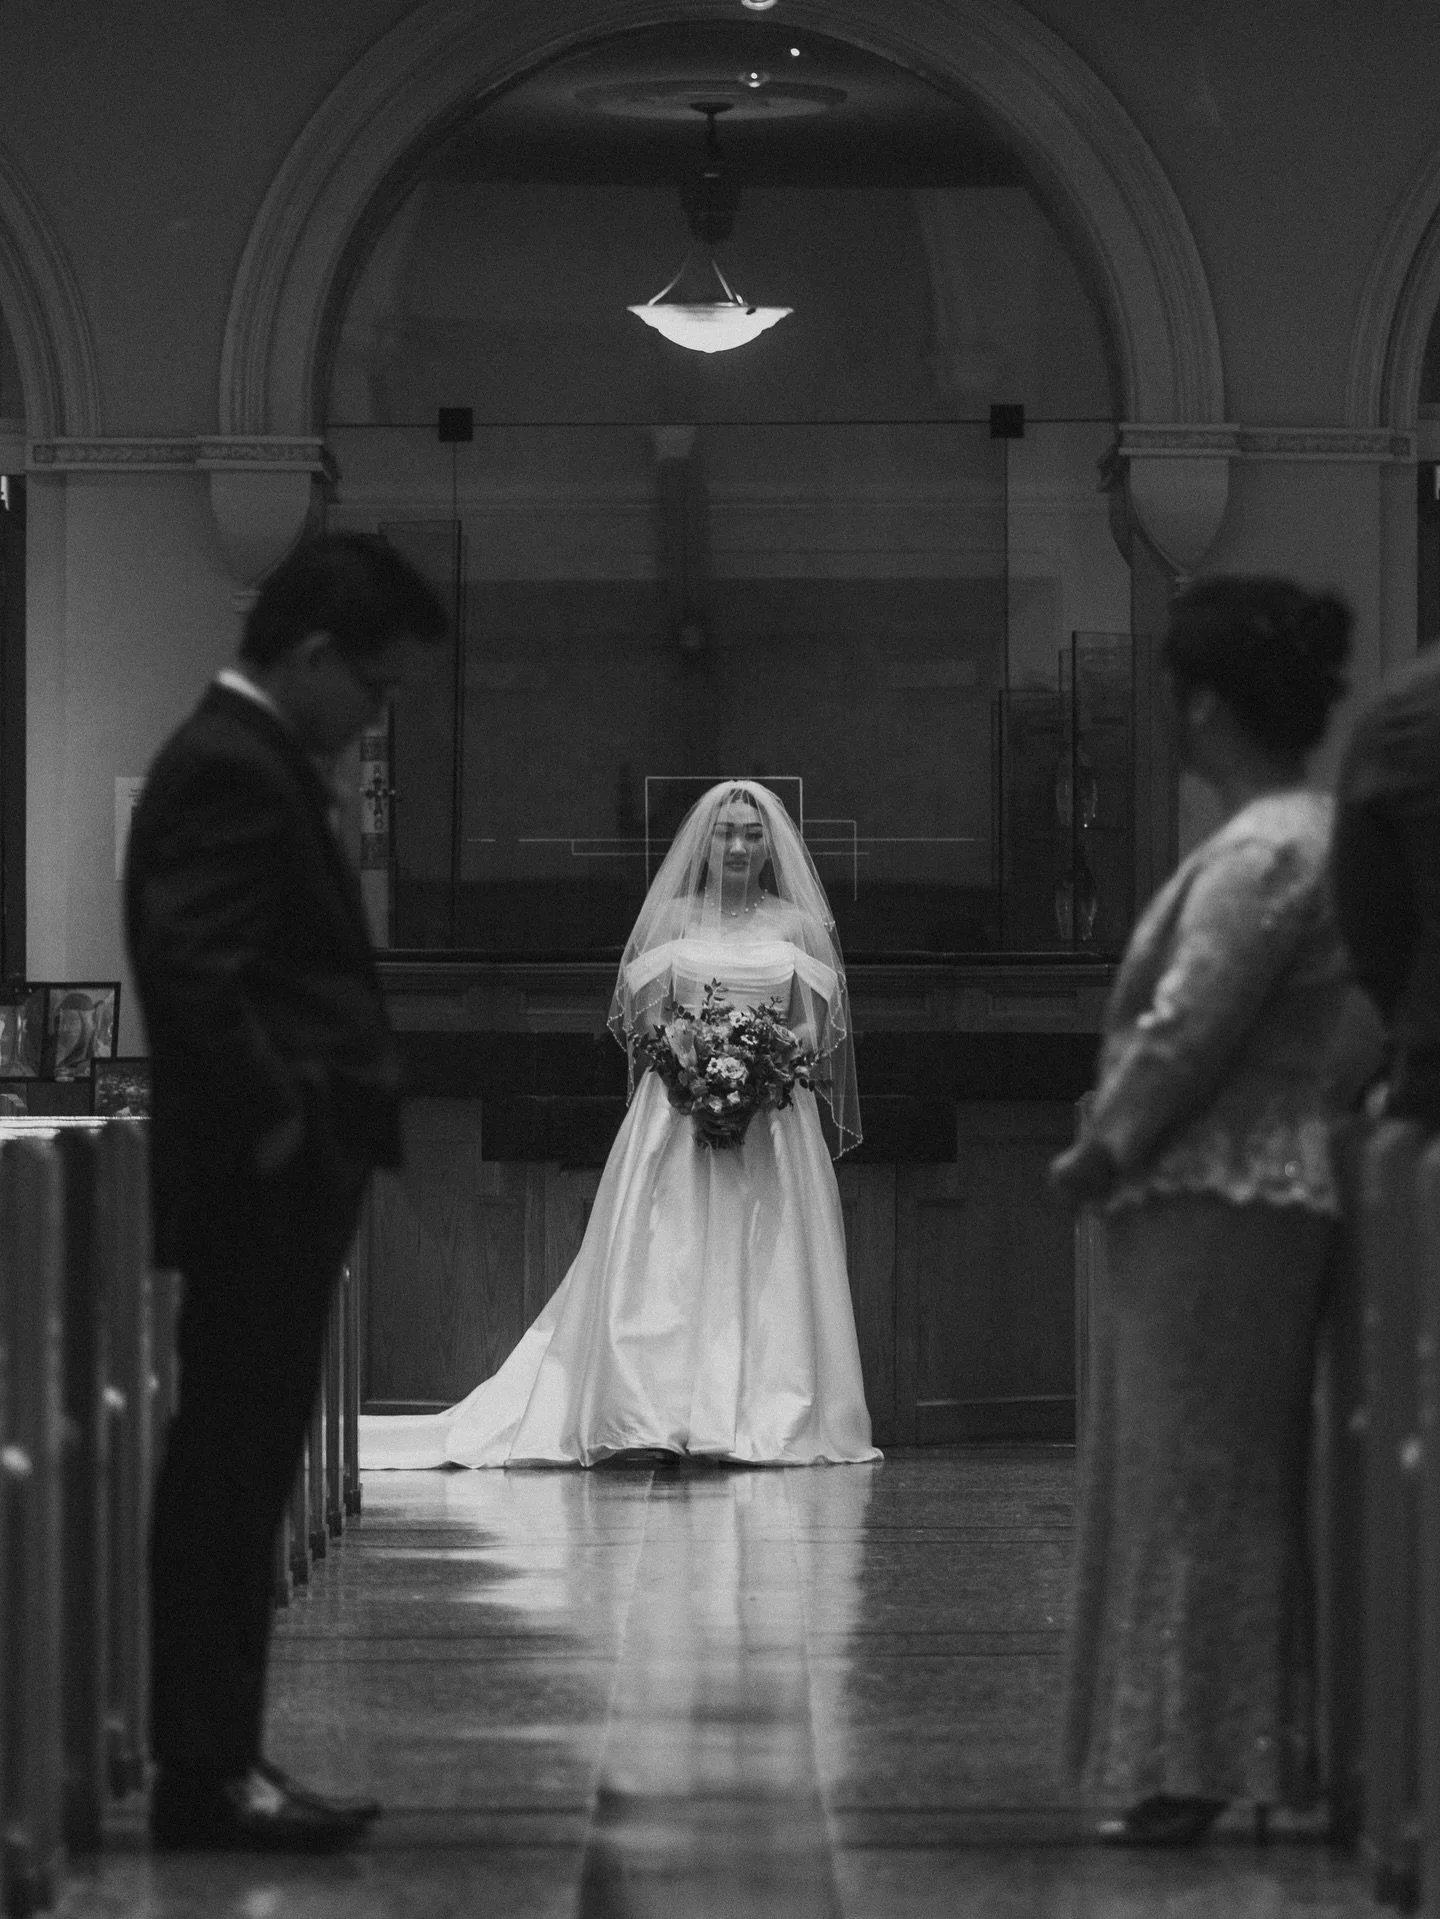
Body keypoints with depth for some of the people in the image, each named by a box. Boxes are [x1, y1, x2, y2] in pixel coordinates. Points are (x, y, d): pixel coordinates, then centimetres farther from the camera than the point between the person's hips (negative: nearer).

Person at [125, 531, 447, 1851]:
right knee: (230, 1475, -8)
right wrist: (272, 1121, -18)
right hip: (261, 1186, -10)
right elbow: (191, 969, -25)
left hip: (279, 1192, 10)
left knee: (237, 1478, 11)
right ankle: (207, 1775, -6)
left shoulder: (252, 763, 18)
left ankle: (217, 1765, 14)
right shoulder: (233, 773, -14)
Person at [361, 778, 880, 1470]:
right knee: (664, 1262, -10)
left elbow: (817, 1028, 7)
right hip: (677, 1109, 0)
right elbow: (642, 1018, 7)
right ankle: (659, 1419, -16)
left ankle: (768, 1421, -4)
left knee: (766, 1267, -4)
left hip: (773, 1116, 0)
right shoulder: (671, 917, 10)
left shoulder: (798, 924, 9)